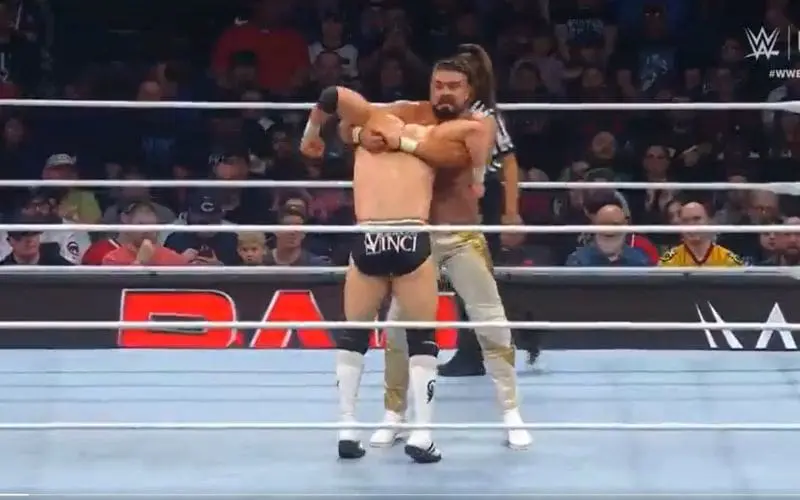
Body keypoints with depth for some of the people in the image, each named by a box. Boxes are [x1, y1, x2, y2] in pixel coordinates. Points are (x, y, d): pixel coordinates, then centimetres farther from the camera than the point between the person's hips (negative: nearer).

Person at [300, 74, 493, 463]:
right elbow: (477, 131, -2)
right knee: (423, 339, 15)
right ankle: (422, 434, 8)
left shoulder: (372, 120, 15)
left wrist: (311, 134, 21)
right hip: (412, 243, -1)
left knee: (353, 336, 20)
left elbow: (333, 95, 4)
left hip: (368, 244, 1)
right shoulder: (432, 140, 12)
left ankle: (347, 429, 18)